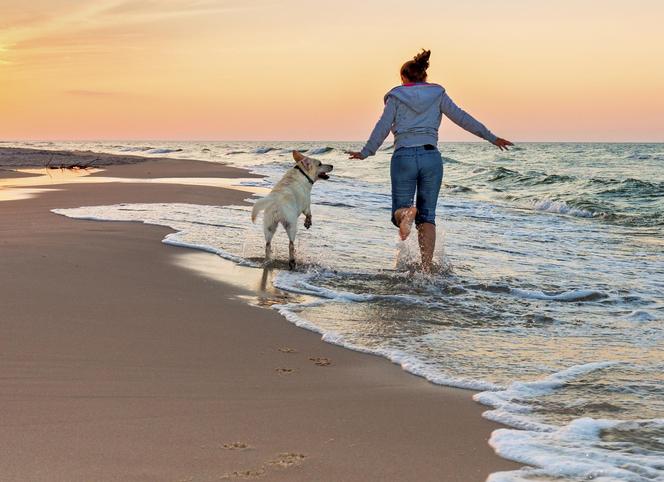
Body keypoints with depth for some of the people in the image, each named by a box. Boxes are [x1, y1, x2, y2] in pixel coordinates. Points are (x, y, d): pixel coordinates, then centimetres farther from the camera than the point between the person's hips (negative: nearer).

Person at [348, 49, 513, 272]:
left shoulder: (396, 96, 7)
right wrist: (490, 137, 10)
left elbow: (383, 127, 1)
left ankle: (406, 213, -32)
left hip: (403, 157, -1)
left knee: (399, 211, 7)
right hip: (431, 157, 2)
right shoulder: (437, 94, 10)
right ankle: (427, 268, -5)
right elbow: (462, 118, 6)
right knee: (427, 216, 8)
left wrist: (365, 153, 9)